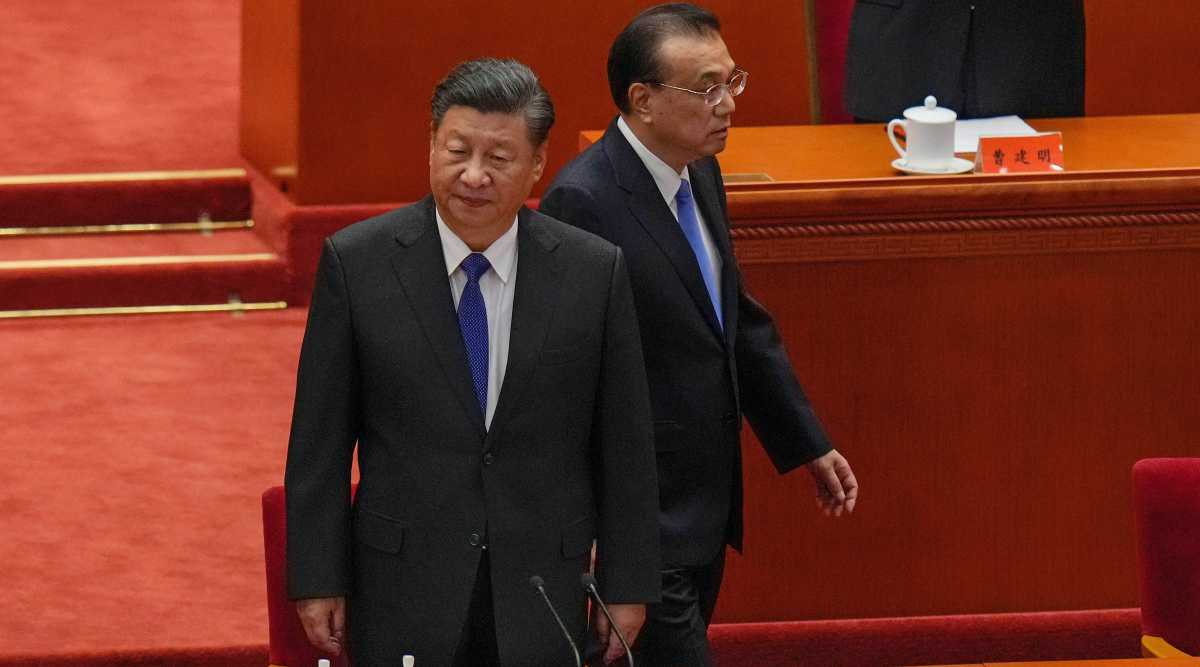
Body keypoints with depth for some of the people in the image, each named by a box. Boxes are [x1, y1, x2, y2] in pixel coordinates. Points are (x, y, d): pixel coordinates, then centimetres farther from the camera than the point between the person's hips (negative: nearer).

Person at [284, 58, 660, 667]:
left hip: (542, 595, 1)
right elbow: (320, 440, -1)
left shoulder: (594, 272, -2)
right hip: (403, 589, -1)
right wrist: (318, 581, -3)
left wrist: (626, 589, 4)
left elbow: (624, 446, 3)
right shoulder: (356, 263, -5)